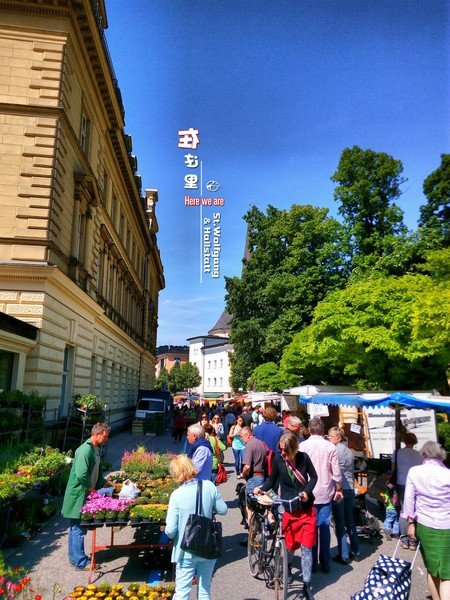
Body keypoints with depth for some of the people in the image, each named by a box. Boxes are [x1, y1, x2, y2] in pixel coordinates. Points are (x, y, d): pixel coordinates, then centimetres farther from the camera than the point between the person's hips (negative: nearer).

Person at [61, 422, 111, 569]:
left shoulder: (96, 449, 8)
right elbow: (81, 475, -27)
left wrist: (104, 483, 13)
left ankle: (75, 557, 29)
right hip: (79, 495, -9)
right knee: (79, 529, 2)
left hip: (86, 495, 9)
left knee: (76, 527, 18)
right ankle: (80, 562, 11)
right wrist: (92, 490, -16)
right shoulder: (85, 450, -23)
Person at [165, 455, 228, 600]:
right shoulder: (209, 486, -11)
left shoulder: (177, 495, -20)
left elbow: (170, 530, -18)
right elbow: (223, 510, 1)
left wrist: (170, 534, 4)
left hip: (186, 551, -3)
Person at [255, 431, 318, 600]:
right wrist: (262, 488, -14)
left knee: (306, 548, 4)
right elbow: (272, 479, 3)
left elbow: (314, 477, 2)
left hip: (306, 508, 0)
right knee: (291, 545, 10)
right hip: (289, 509, 0)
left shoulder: (304, 458, -13)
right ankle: (287, 567, 43)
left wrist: (307, 491, -13)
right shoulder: (278, 459, -11)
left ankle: (306, 586, 20)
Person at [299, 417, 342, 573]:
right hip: (326, 493, 1)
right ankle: (325, 563, 18)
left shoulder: (302, 445, -10)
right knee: (324, 527, 11)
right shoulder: (330, 446, -7)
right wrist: (338, 489, 11)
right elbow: (336, 472, -4)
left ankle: (312, 563, 17)